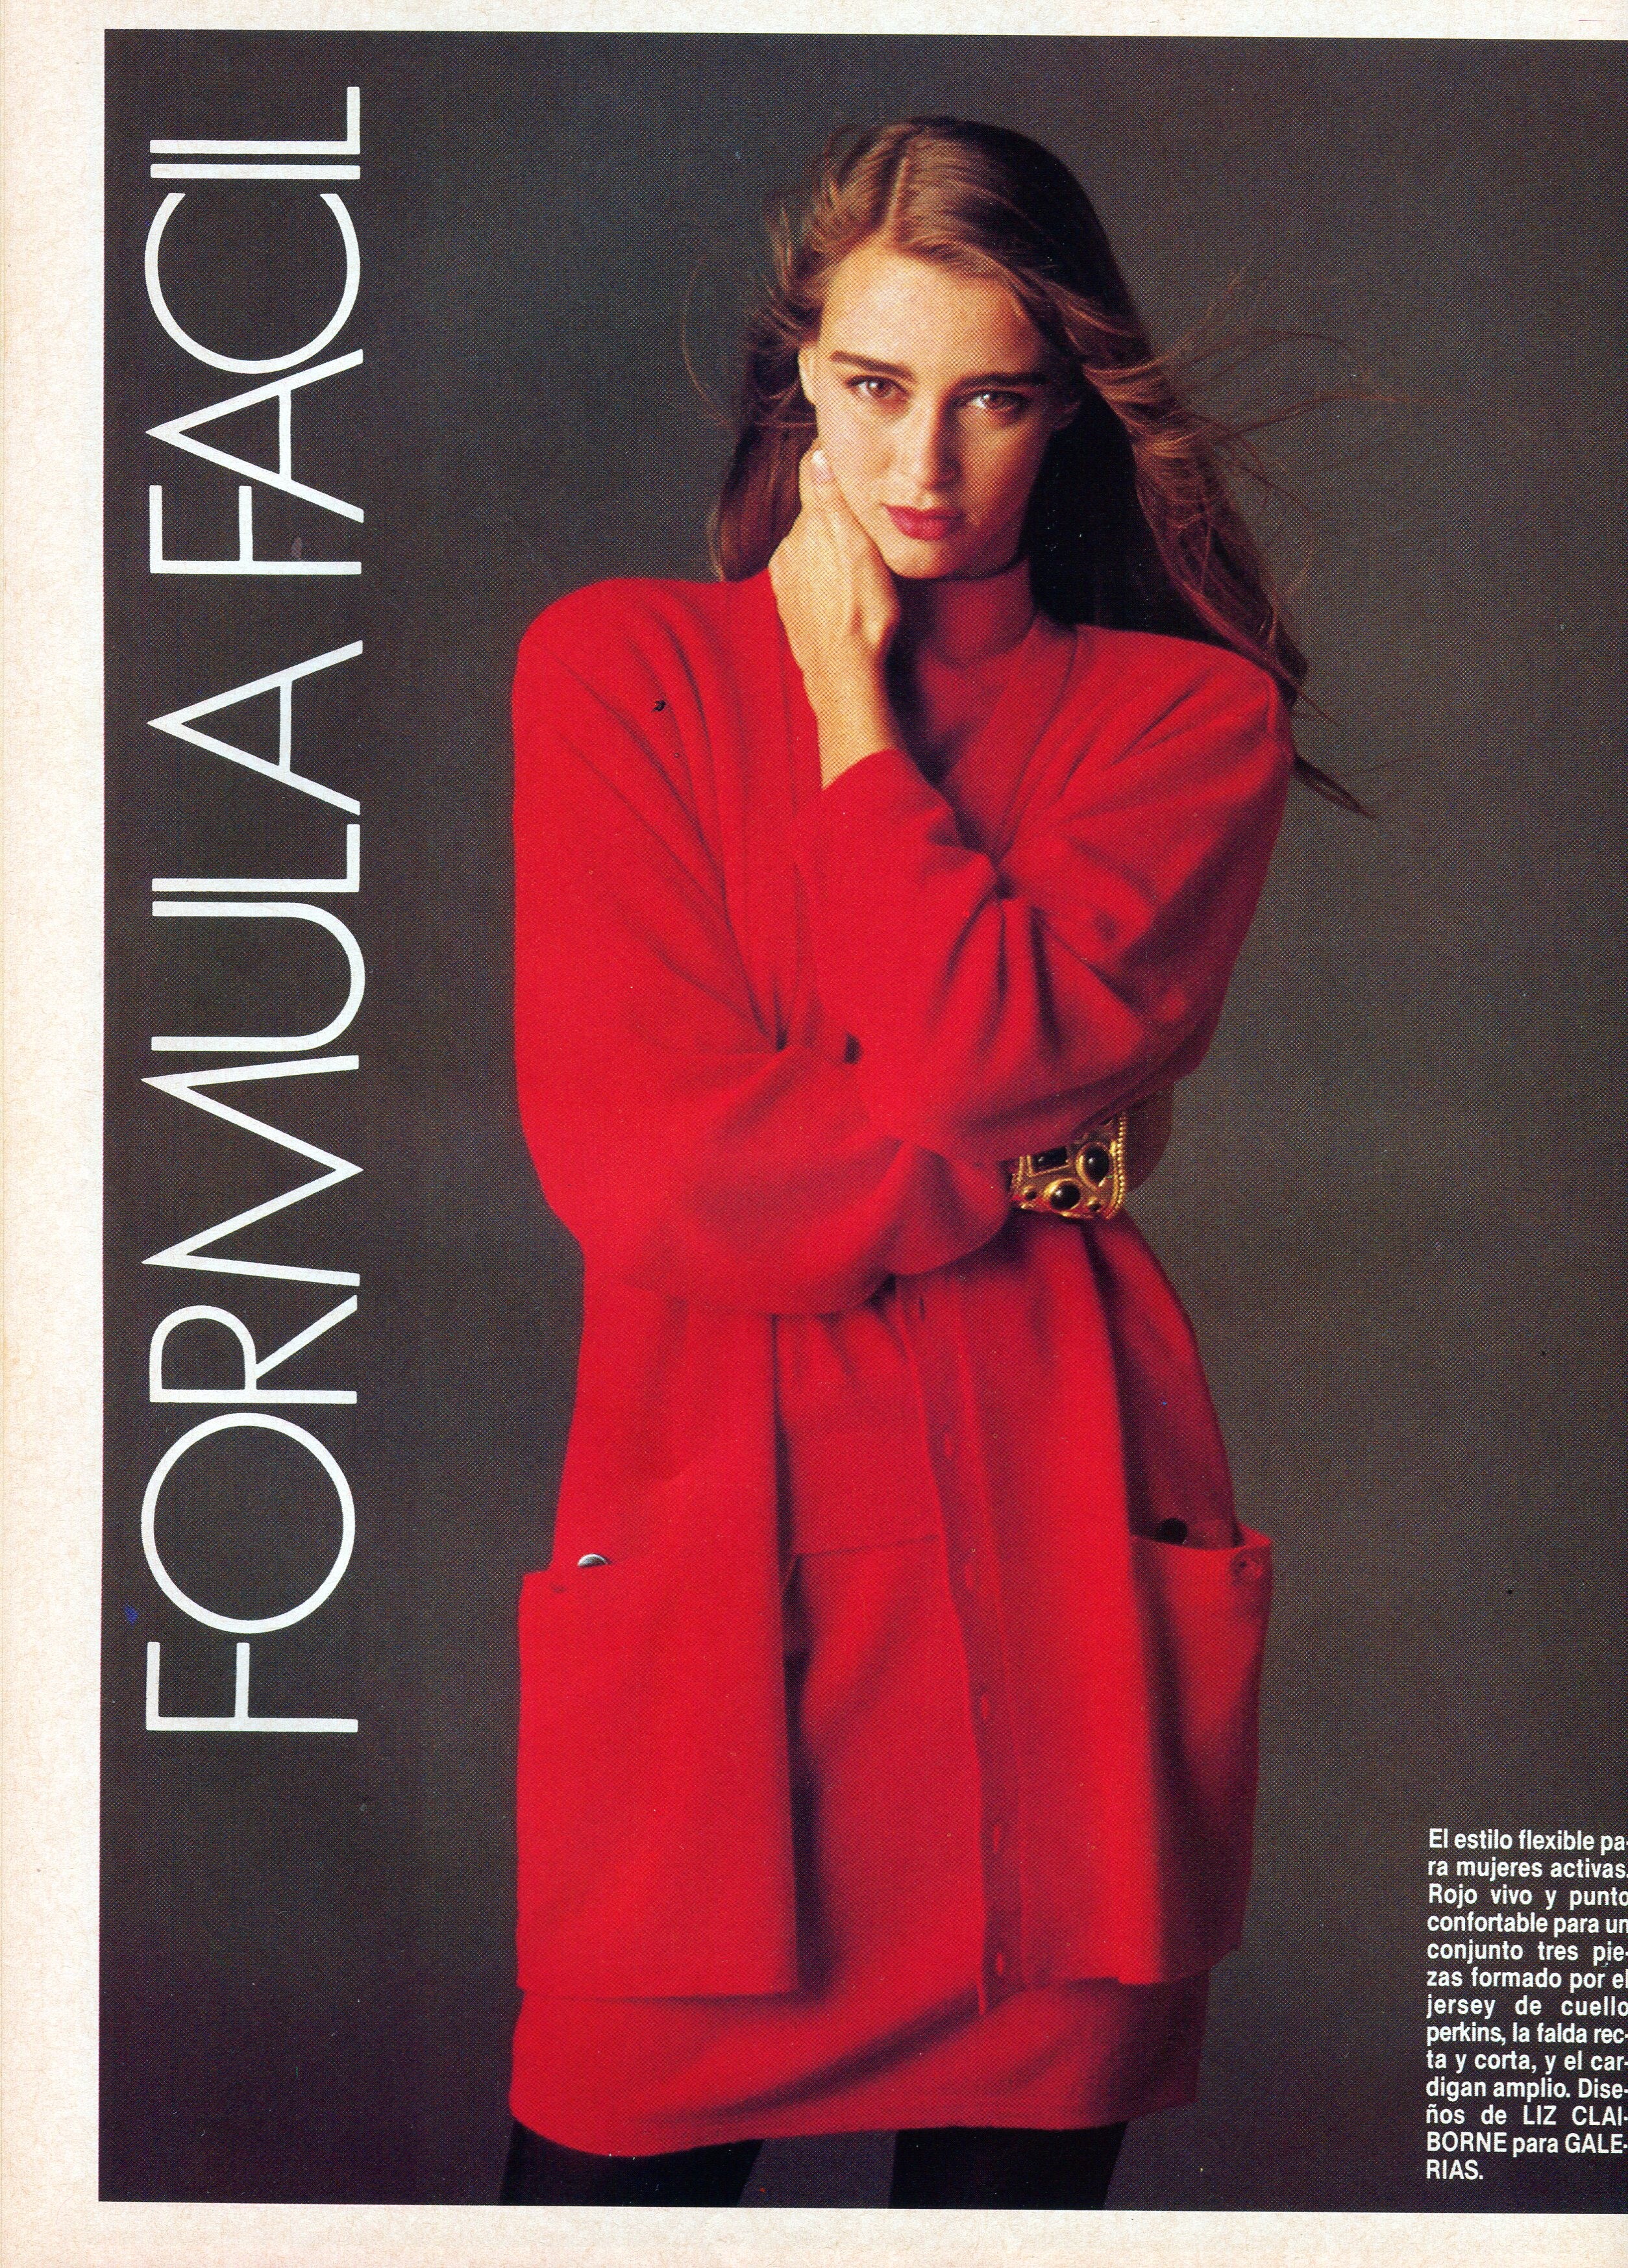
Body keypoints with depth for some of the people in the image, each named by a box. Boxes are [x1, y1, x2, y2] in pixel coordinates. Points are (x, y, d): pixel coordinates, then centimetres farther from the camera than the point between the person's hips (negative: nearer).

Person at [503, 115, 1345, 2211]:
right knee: (614, 2163, 3)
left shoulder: (1188, 713, 7)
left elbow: (1006, 1052, -13)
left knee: (1020, 2154, 10)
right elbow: (642, 1163, -6)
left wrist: (853, 701, -2)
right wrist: (1034, 1166, -7)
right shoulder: (618, 666, 6)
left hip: (1057, 1545, 1)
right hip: (710, 1538, 0)